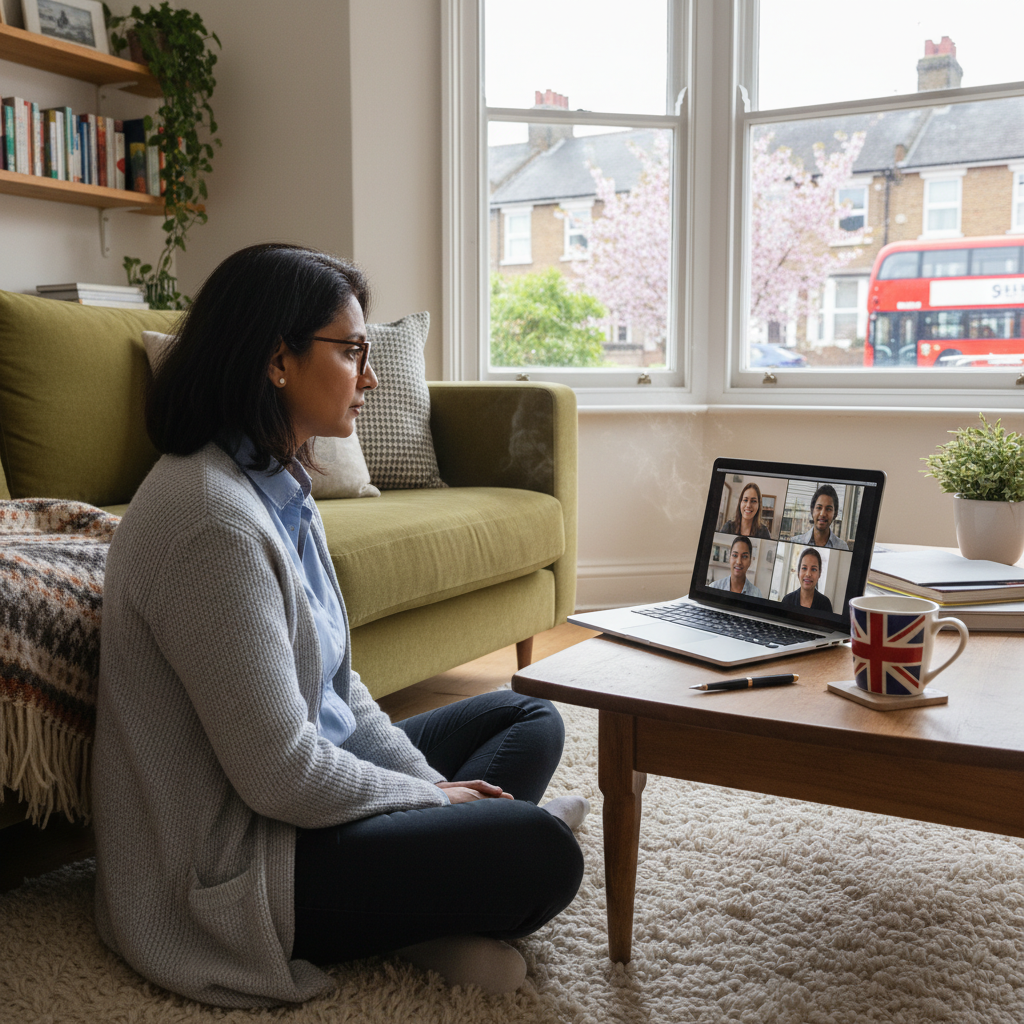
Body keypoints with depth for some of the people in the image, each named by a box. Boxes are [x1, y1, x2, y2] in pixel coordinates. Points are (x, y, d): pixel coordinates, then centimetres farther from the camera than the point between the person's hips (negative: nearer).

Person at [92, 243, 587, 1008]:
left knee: (531, 721, 14)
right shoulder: (214, 520, -27)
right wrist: (434, 798, -11)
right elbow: (280, 776, -26)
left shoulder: (278, 486, 6)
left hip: (300, 786, 11)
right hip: (225, 866, -10)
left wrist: (435, 786, -1)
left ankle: (417, 915, -2)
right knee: (542, 854, -22)